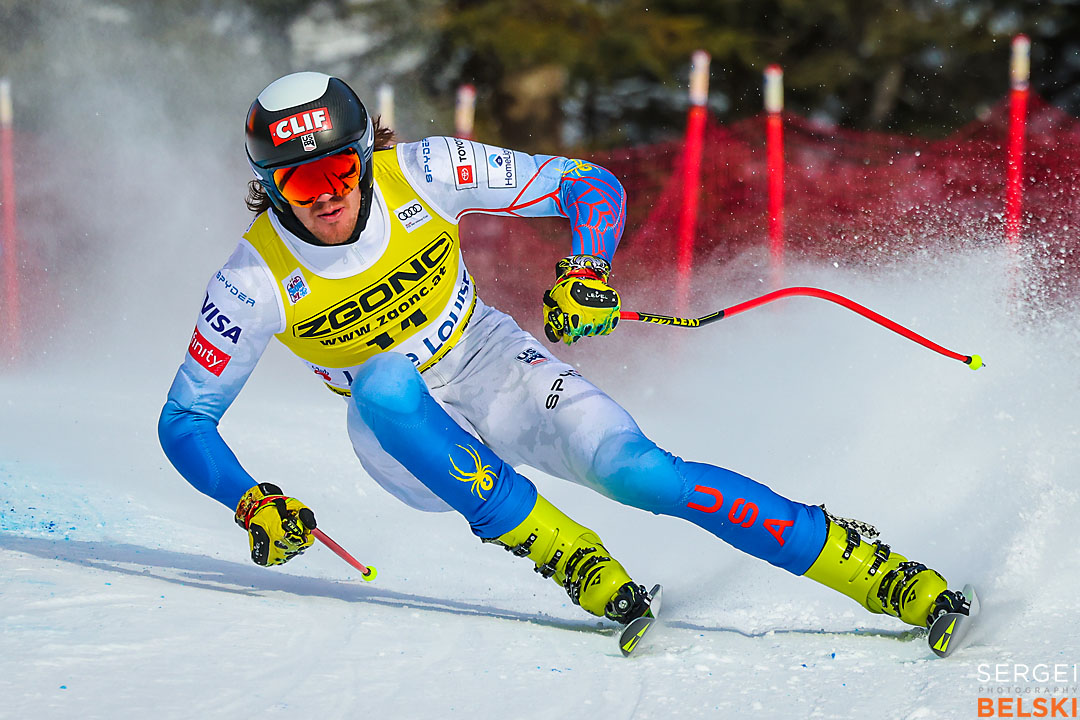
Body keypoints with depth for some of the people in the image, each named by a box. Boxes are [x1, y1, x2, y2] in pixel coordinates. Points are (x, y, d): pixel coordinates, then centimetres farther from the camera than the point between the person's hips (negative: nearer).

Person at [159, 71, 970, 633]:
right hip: (405, 438, 0)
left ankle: (872, 570, -25)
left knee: (631, 468, -25)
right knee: (385, 379, -35)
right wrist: (254, 505, -29)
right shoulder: (257, 282, -21)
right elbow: (185, 420, -12)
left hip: (494, 371, 0)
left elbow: (592, 185, -12)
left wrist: (584, 273, -31)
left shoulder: (418, 175, -20)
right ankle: (559, 549, -29)